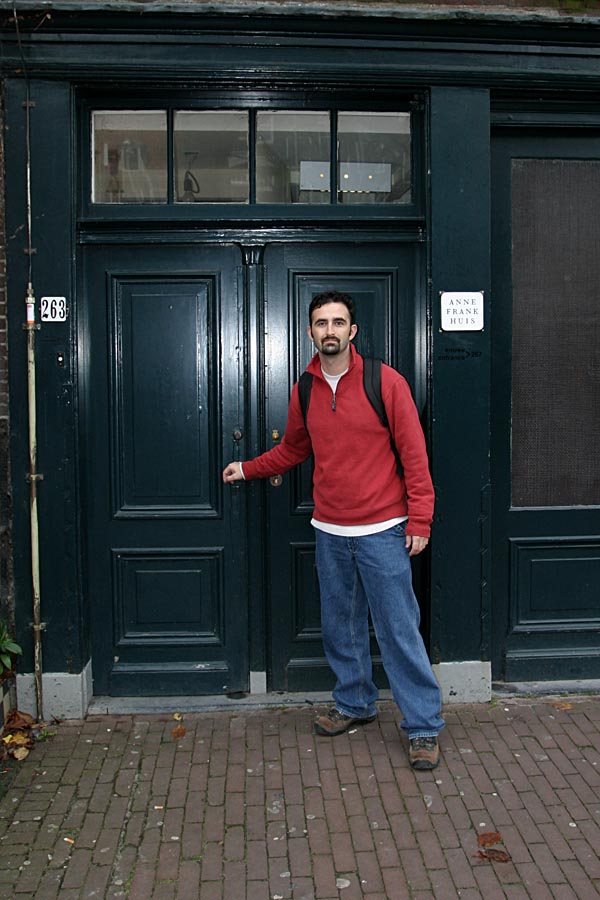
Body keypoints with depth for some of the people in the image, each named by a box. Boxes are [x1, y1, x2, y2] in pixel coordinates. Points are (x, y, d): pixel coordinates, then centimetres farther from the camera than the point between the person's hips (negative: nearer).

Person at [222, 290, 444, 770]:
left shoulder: (385, 382, -8)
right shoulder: (304, 392, 6)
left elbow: (414, 454, -8)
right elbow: (292, 450, 24)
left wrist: (419, 520, -12)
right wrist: (247, 469, 18)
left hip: (382, 531, -5)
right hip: (330, 533, 5)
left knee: (399, 630, -2)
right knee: (340, 627, 15)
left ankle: (424, 726, 11)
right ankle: (355, 704, 34)